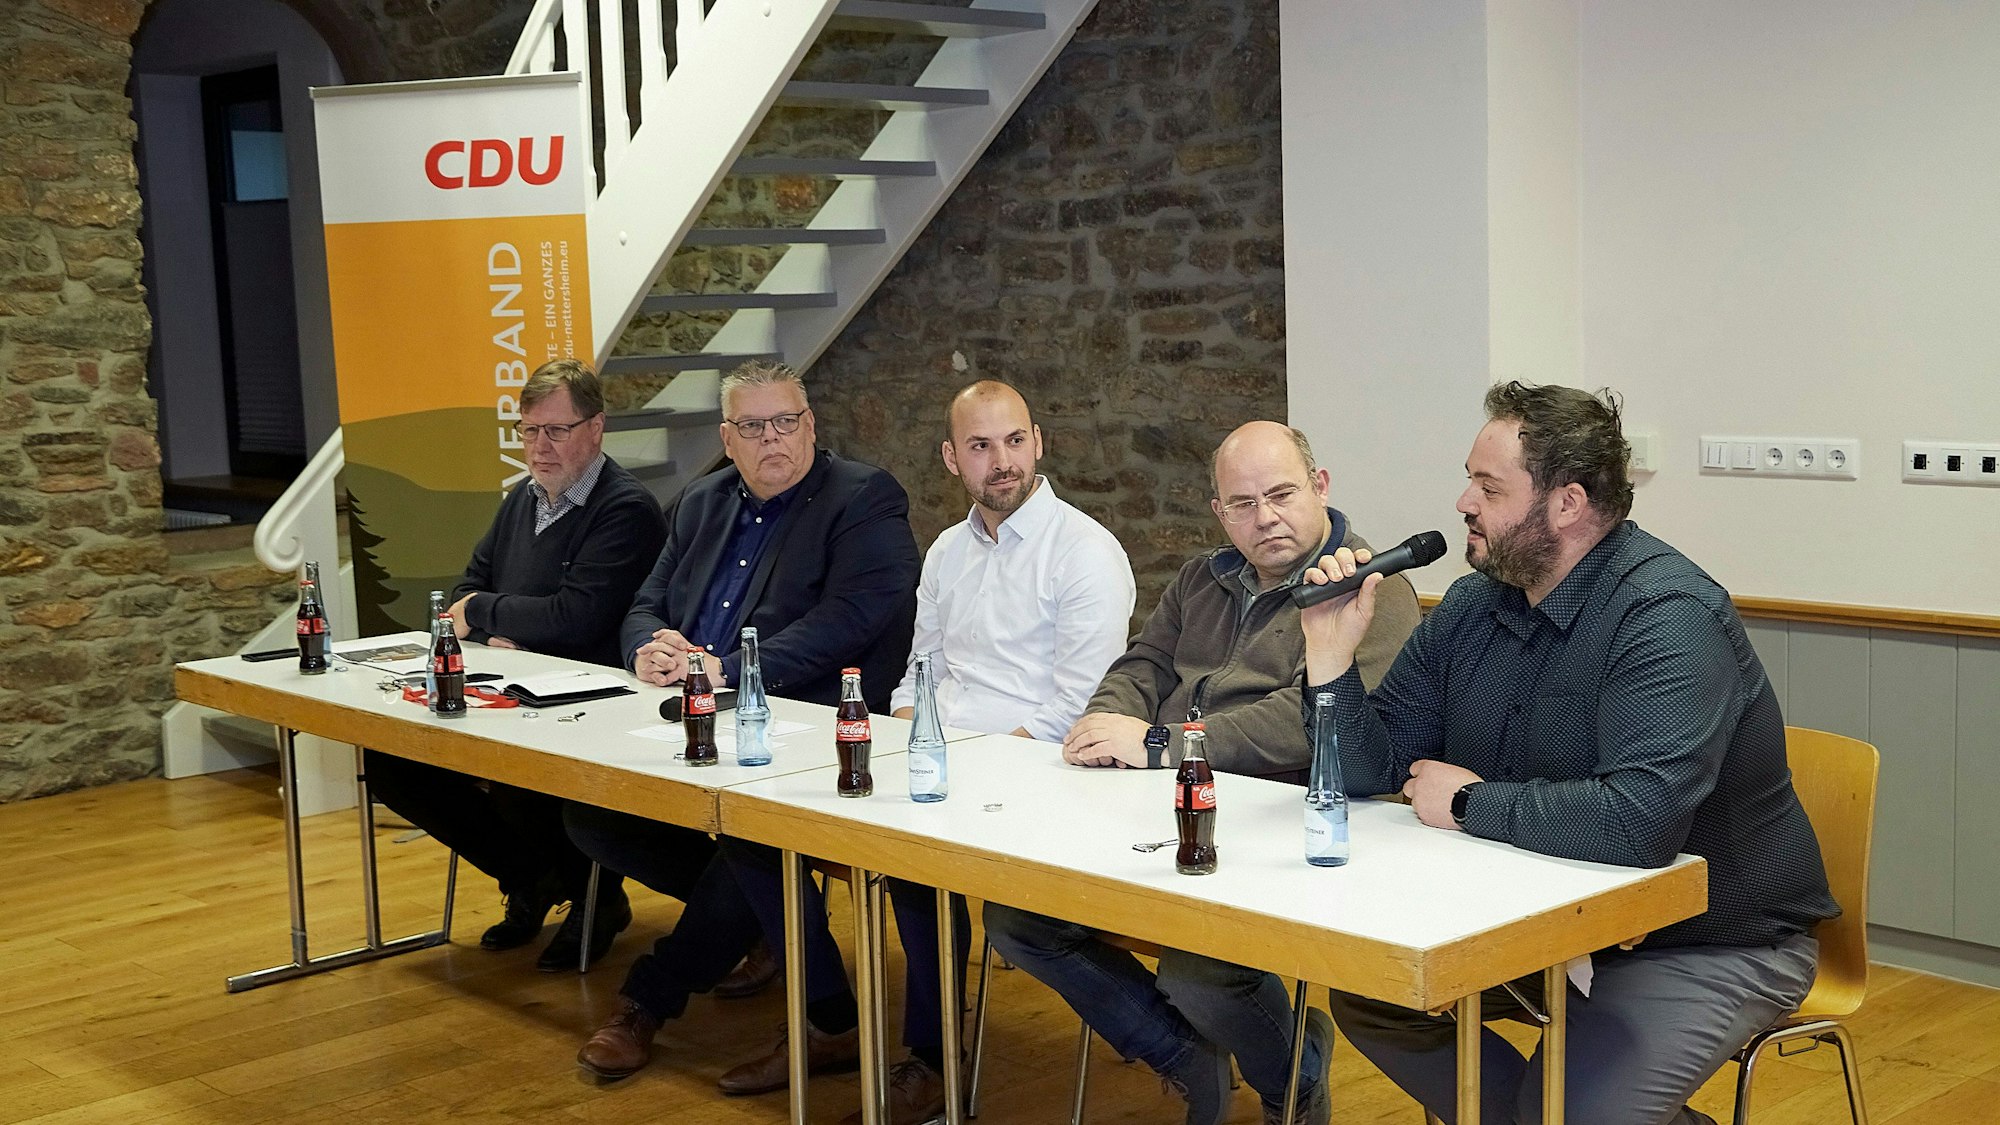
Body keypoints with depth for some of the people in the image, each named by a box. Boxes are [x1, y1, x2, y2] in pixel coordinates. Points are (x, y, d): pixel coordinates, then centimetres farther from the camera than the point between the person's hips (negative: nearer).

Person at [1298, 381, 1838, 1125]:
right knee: (1365, 993, 0)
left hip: (1713, 943, -8)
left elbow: (1639, 820, -39)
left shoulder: (1668, 618, -25)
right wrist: (1332, 655, -15)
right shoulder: (1473, 606, 0)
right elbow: (1371, 773, 3)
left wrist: (1471, 804, -24)